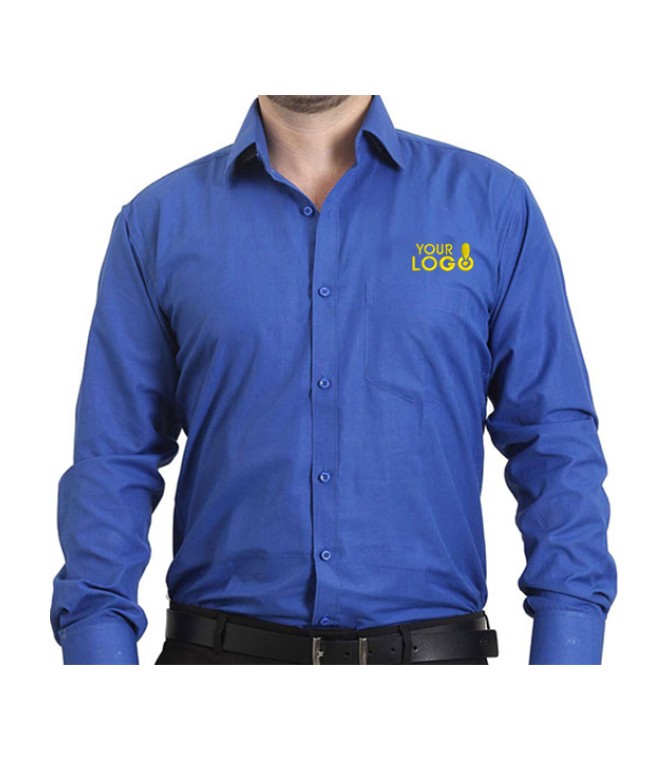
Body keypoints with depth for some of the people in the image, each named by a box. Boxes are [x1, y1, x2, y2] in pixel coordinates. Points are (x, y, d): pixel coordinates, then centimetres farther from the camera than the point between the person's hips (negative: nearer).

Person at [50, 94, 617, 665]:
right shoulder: (159, 222, 3)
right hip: (224, 652, 1)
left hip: (430, 653, 0)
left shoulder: (493, 204, 1)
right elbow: (111, 466, 1)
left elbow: (556, 448, -1)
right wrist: (102, 655, -7)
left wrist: (565, 657, -8)